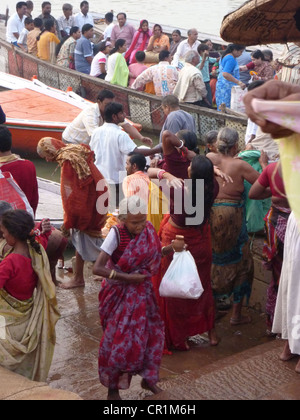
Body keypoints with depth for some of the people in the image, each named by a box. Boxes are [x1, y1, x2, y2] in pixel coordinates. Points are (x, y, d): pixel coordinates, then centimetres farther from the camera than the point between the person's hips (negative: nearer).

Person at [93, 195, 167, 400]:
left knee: (152, 333, 11)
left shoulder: (148, 230, -7)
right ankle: (112, 388, 22)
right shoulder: (117, 233, -23)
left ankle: (148, 378, 35)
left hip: (142, 291, 5)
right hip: (120, 294, -5)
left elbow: (154, 255, 7)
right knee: (118, 339, 2)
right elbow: (98, 268, -27)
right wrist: (128, 277, -27)